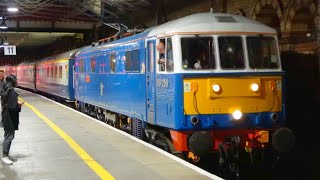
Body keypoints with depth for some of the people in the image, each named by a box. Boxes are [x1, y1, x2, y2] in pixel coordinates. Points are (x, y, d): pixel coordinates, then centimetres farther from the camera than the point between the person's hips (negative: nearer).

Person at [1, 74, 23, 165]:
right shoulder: (12, 92, -23)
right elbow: (13, 107, -25)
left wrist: (17, 102, 10)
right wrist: (19, 105, -7)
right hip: (10, 118, -10)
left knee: (8, 135, 19)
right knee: (9, 136, -3)